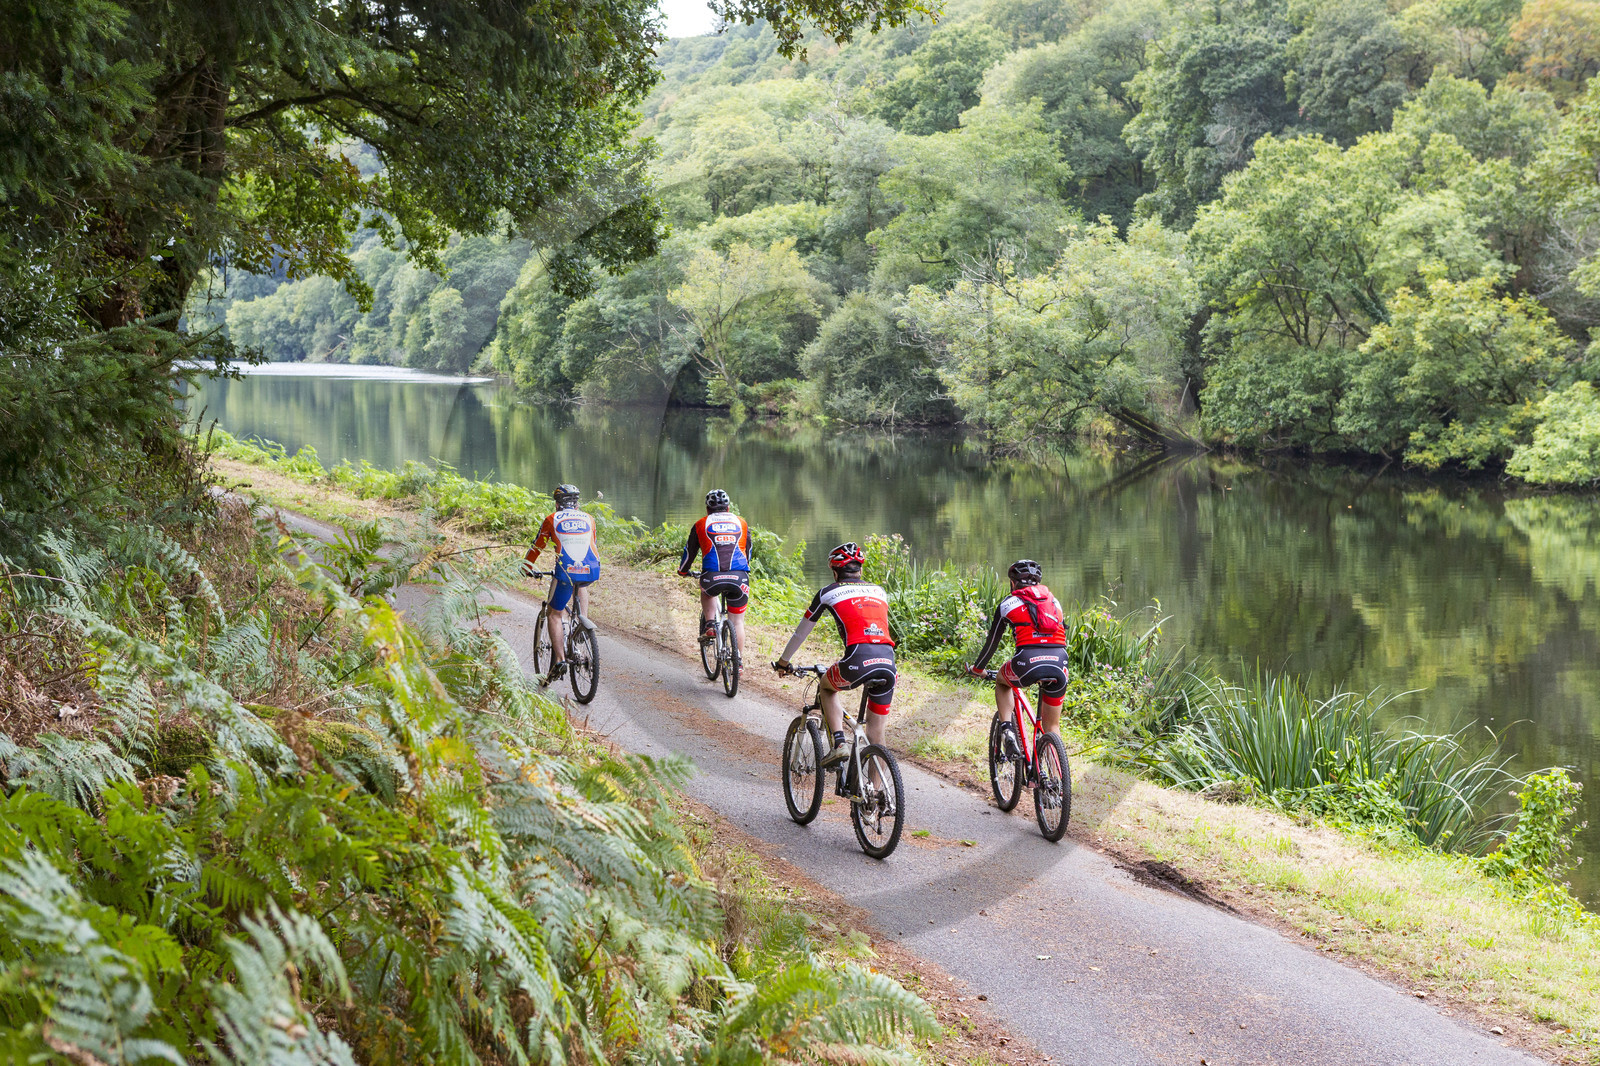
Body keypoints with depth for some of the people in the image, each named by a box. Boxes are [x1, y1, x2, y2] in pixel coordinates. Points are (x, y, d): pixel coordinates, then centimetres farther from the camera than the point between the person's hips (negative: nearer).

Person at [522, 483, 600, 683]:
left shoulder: (552, 520, 13)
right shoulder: (589, 520, 21)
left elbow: (537, 546, 20)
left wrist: (526, 567, 35)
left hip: (566, 571, -3)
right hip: (591, 572, 3)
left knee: (554, 615, 12)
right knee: (581, 584, 39)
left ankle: (559, 659, 0)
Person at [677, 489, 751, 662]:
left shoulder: (701, 524, 17)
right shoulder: (742, 523, 23)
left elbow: (689, 552, 27)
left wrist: (683, 571, 47)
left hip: (712, 576, -1)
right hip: (739, 577, 1)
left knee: (707, 592, 35)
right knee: (737, 621, 16)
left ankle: (709, 626, 16)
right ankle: (739, 661, 12)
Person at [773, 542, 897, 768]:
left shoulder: (828, 593, 16)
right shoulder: (879, 591, 26)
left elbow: (802, 631, 26)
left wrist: (783, 661, 41)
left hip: (859, 660, -3)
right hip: (888, 662, 4)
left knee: (827, 687, 28)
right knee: (876, 734, 15)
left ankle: (839, 743, 10)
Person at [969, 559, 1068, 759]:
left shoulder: (1008, 604, 15)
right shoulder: (1054, 602, 25)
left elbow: (992, 642, 22)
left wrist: (978, 668, 39)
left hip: (1027, 663, -3)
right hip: (1059, 666, 3)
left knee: (1002, 682, 33)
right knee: (1052, 727, 18)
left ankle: (1007, 730, 13)